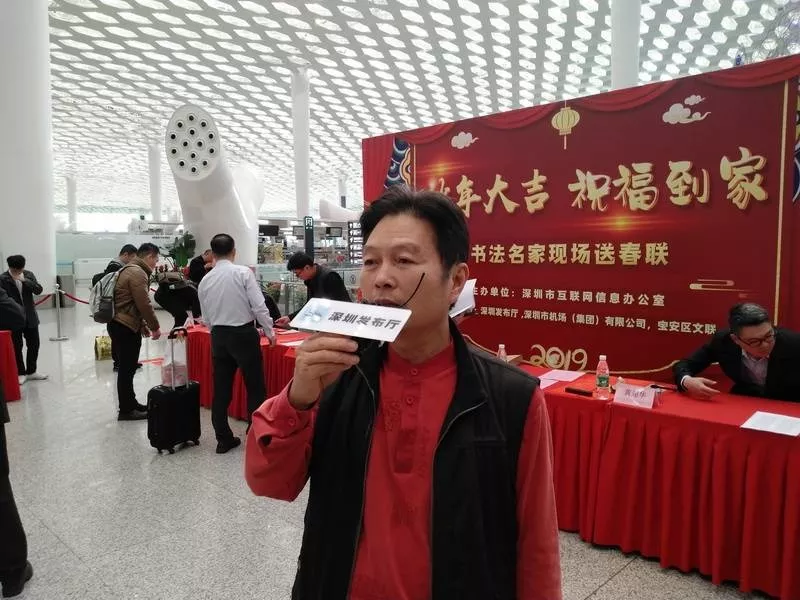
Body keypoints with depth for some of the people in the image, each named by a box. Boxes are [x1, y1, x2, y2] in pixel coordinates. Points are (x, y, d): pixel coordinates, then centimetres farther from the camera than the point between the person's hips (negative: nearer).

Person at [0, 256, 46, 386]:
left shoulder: (28, 275, 2)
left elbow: (38, 290, -8)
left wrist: (25, 280, -20)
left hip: (30, 317, 4)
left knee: (34, 345, 10)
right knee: (17, 347, 5)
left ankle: (31, 371, 24)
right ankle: (21, 373, 19)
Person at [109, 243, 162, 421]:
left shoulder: (131, 269, 18)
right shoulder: (138, 273, -15)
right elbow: (144, 304, -19)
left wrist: (142, 325, 20)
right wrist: (155, 327, -9)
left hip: (123, 325, 11)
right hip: (125, 327, -11)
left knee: (128, 367, 17)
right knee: (127, 369, -3)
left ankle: (130, 403, 28)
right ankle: (126, 410, 5)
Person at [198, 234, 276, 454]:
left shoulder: (205, 280, 5)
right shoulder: (243, 272, -10)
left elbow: (206, 319, 10)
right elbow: (259, 306, -14)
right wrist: (269, 330, -2)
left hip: (218, 336, 5)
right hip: (244, 334, -5)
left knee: (221, 390, 11)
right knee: (255, 387, 7)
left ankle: (224, 440, 20)